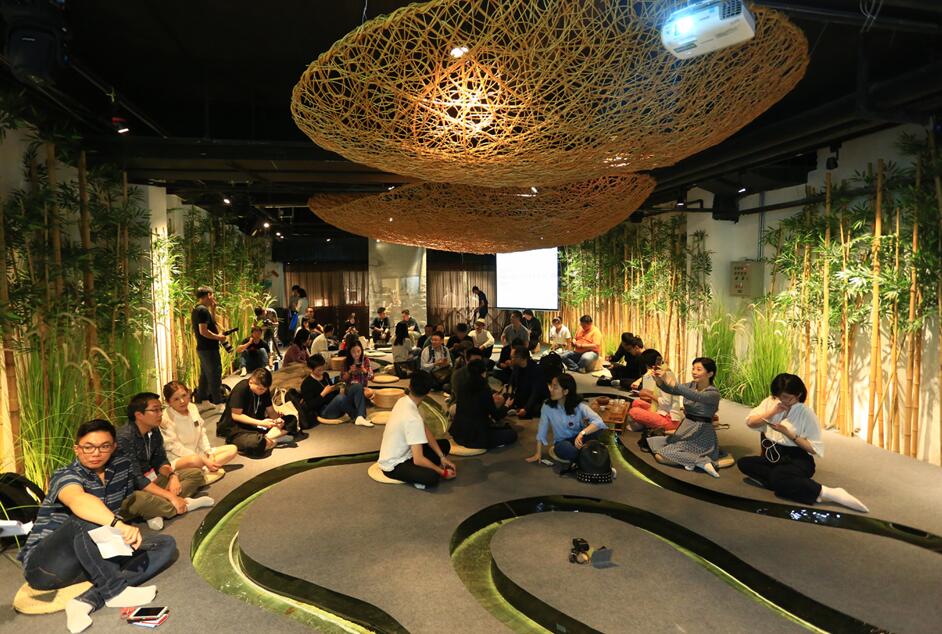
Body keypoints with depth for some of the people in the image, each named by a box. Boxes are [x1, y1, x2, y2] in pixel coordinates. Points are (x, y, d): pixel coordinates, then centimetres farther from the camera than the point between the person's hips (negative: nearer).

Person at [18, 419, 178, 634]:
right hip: (46, 565, -6)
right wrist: (119, 524, -56)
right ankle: (116, 590, -27)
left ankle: (89, 600, -26)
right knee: (84, 520, -35)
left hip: (96, 562, 6)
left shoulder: (122, 464, 2)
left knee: (166, 545, -12)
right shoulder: (65, 476, -17)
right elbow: (79, 501, -41)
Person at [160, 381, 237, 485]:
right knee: (195, 460, -43)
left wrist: (210, 454, -6)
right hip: (176, 458, -9)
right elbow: (175, 447, -19)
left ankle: (203, 469, -19)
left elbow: (202, 434, 9)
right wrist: (204, 460, -22)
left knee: (233, 449, -2)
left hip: (197, 453, 9)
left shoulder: (192, 408, 3)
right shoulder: (166, 419, -17)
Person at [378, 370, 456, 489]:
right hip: (393, 465, -9)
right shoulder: (413, 419, -32)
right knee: (433, 477, -32)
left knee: (444, 444, 7)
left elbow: (425, 431, 2)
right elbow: (418, 460, -31)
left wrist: (442, 457, -2)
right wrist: (442, 472, -17)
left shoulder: (403, 401, -5)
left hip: (403, 452, 9)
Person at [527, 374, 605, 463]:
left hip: (579, 439, 0)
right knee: (562, 448, -38)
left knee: (599, 432, -32)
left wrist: (582, 433, -45)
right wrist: (538, 453, 0)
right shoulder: (547, 406, -12)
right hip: (562, 442, 0)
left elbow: (598, 422, -30)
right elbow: (542, 430, -3)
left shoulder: (579, 406, -17)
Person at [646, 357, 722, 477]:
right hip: (685, 429, 8)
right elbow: (671, 390, -12)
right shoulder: (691, 385, 4)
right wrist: (659, 380, -34)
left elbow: (694, 396, -35)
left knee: (662, 456, -16)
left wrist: (670, 381, -43)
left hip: (701, 435, -8)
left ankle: (701, 461, -11)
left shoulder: (713, 393, -16)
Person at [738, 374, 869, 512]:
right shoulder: (770, 403, 4)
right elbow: (750, 422, 0)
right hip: (772, 457, 5)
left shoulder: (806, 413, -9)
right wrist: (772, 412, -13)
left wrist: (787, 433, -19)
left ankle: (825, 492, -27)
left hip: (797, 461, -5)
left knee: (777, 478, -37)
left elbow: (815, 448, -10)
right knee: (743, 463, -22)